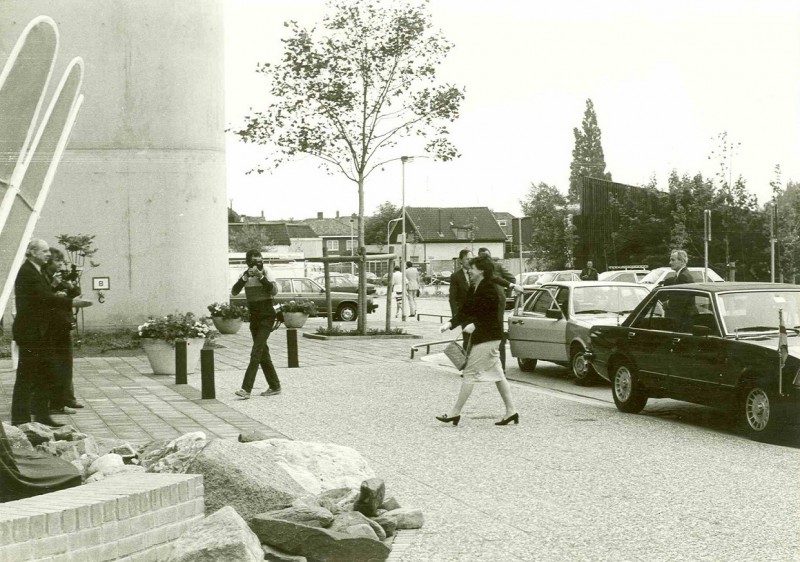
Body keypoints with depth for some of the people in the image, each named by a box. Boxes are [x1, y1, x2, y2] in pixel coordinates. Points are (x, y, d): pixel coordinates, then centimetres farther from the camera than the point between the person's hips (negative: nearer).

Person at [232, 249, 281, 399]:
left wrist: (260, 276, -27)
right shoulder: (246, 275, 5)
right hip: (254, 317, 6)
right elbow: (234, 292, -7)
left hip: (267, 316, -6)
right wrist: (245, 277, -19)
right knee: (263, 353, 11)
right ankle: (274, 386, 21)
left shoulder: (266, 272, -7)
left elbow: (274, 291, -21)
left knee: (256, 352, -13)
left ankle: (246, 389, -19)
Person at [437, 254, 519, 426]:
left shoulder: (489, 289, -17)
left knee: (470, 373, -6)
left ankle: (455, 413, -1)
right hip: (479, 335, 10)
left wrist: (475, 325, -27)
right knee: (497, 374, 11)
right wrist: (450, 324, 0)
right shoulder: (473, 289, 12)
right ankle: (511, 412, 15)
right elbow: (465, 311, 13)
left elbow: (492, 315, -21)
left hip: (487, 336, -10)